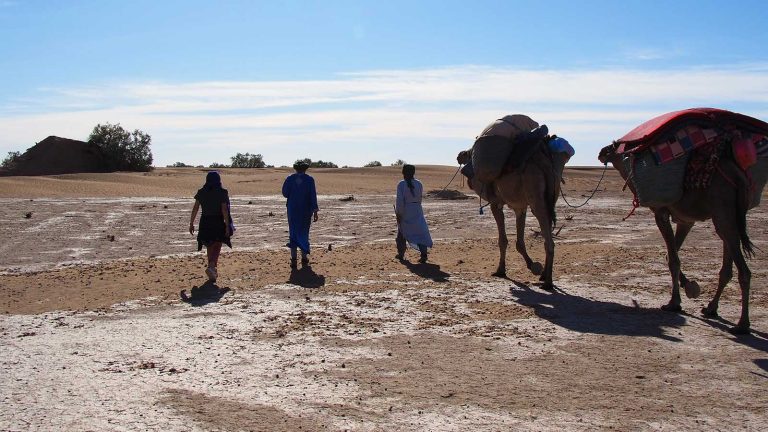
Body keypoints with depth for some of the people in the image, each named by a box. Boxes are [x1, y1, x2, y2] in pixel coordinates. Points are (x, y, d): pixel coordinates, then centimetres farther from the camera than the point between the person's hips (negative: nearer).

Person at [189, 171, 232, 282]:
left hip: (205, 222, 4)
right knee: (217, 247, 4)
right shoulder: (222, 193, -8)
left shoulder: (201, 192, 2)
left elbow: (195, 208, 1)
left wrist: (191, 223, 7)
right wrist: (227, 225, -11)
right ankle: (211, 266, -19)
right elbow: (224, 210, -13)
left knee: (209, 247, 15)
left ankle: (213, 272, 22)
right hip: (218, 222, -4)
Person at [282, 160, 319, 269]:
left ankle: (293, 259, -4)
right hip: (306, 210, 0)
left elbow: (285, 193, -3)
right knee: (304, 233, 11)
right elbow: (313, 196, -7)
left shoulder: (290, 178, 0)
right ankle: (304, 258, 15)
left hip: (292, 210, 0)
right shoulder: (309, 179, -3)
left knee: (293, 233, 5)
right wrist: (315, 211, -7)